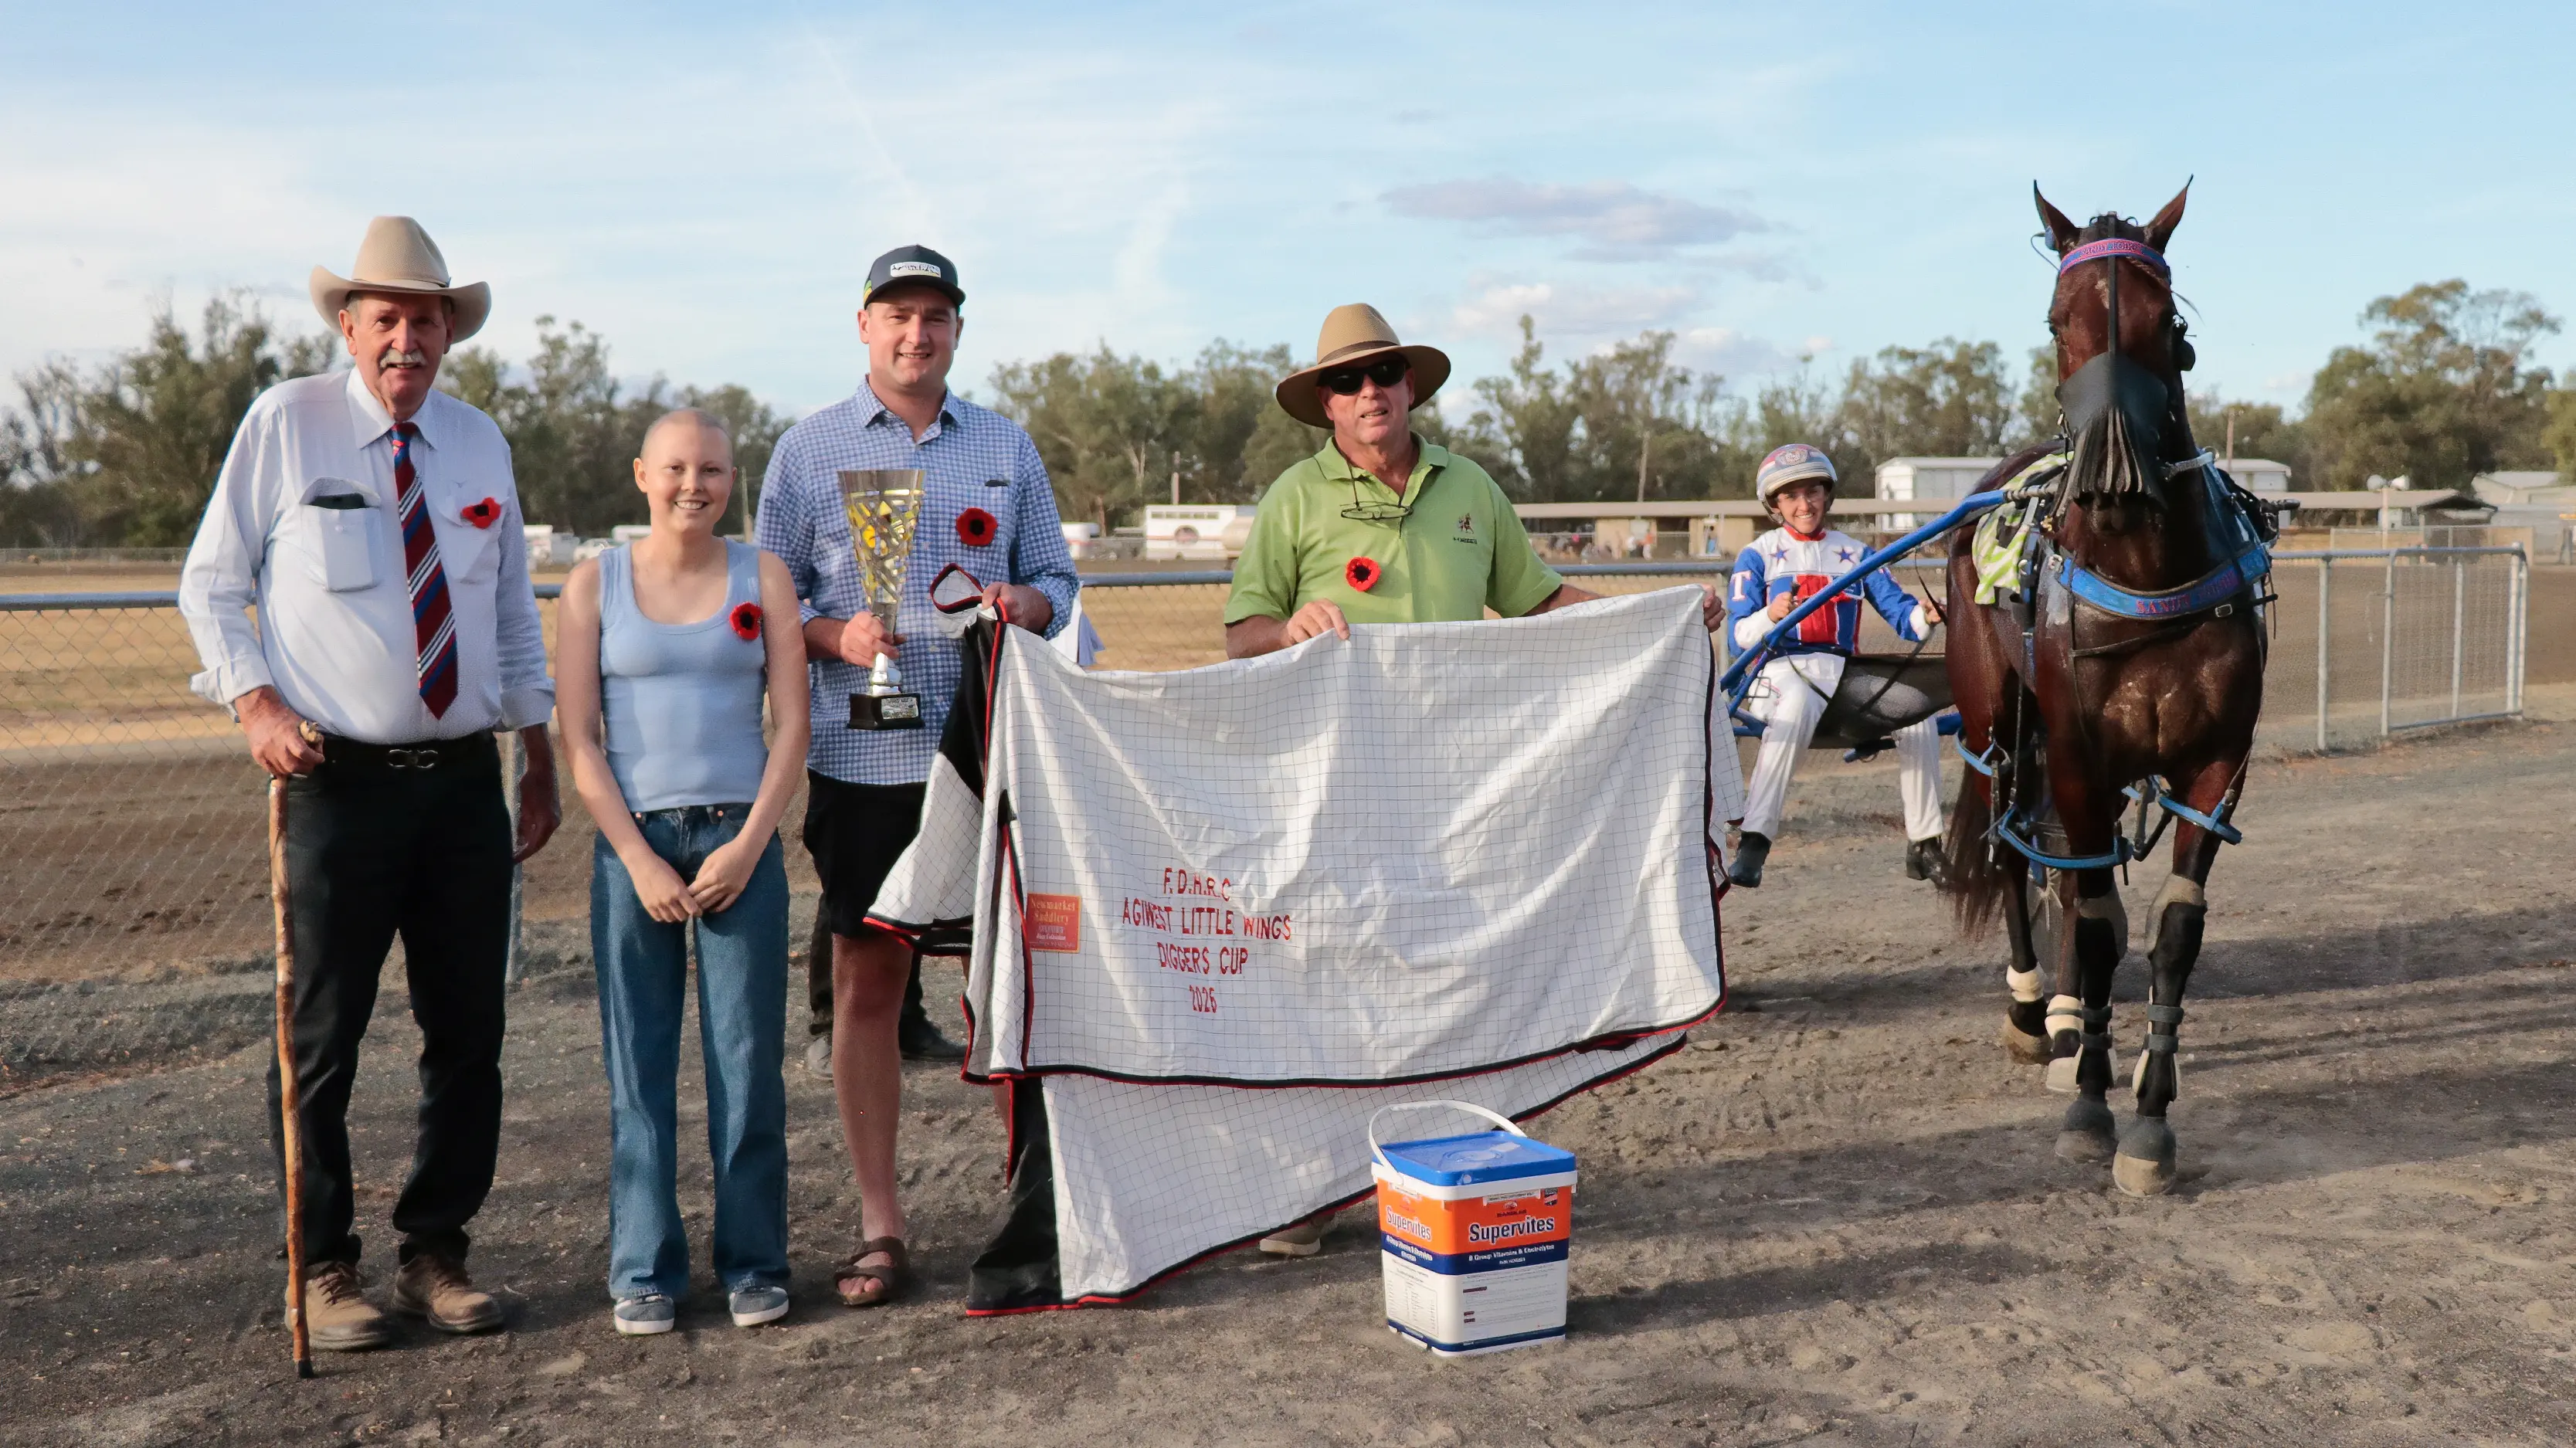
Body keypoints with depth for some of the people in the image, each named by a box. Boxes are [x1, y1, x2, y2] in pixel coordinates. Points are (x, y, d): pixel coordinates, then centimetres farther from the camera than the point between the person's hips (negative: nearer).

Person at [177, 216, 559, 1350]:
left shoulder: (479, 441, 10)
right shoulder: (284, 424, -2)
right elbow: (210, 587, 3)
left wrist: (541, 762, 13)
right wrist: (254, 702, -14)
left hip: (466, 780, 4)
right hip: (338, 779, -4)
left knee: (469, 1031, 8)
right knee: (321, 1035, 2)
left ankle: (435, 1251, 22)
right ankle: (325, 1268, 17)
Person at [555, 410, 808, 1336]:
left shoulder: (762, 578, 7)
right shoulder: (596, 585, 5)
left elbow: (792, 723, 3)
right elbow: (579, 740, 0)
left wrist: (748, 844, -8)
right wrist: (639, 860, -8)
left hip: (741, 841, 0)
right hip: (633, 843, 0)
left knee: (748, 1059, 0)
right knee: (639, 1064, 2)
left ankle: (754, 1264, 11)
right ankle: (644, 1271, 13)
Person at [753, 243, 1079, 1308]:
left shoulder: (1007, 447, 13)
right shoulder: (808, 450, 9)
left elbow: (1056, 580, 15)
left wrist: (1026, 604, -7)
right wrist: (835, 636, -11)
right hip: (862, 758, -1)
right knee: (867, 981, 2)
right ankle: (879, 1227, 11)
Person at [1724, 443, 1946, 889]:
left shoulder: (1854, 553, 18)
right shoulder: (1757, 555, 8)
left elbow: (1898, 611, 6)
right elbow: (1739, 635, -2)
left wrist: (1924, 615, -17)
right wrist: (1770, 616, -24)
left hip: (1840, 668, 4)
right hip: (1779, 667, -3)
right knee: (1799, 705, -40)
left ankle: (1924, 848, -8)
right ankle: (1753, 845, -45)